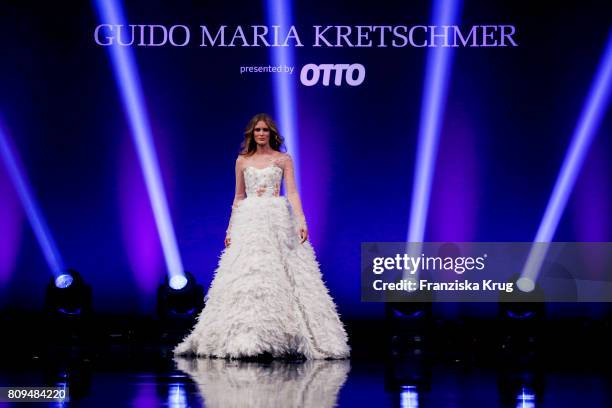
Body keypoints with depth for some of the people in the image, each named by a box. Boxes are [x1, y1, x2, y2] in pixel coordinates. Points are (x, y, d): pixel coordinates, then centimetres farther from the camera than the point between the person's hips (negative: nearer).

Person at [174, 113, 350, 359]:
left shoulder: (283, 159, 6)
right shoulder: (242, 161, 12)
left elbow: (292, 193, -2)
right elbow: (238, 197, 15)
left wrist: (301, 221, -15)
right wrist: (230, 228, 9)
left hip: (277, 220, -2)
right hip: (248, 222, 2)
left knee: (278, 274, -8)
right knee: (245, 275, -7)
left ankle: (281, 336, -4)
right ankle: (245, 336, -7)